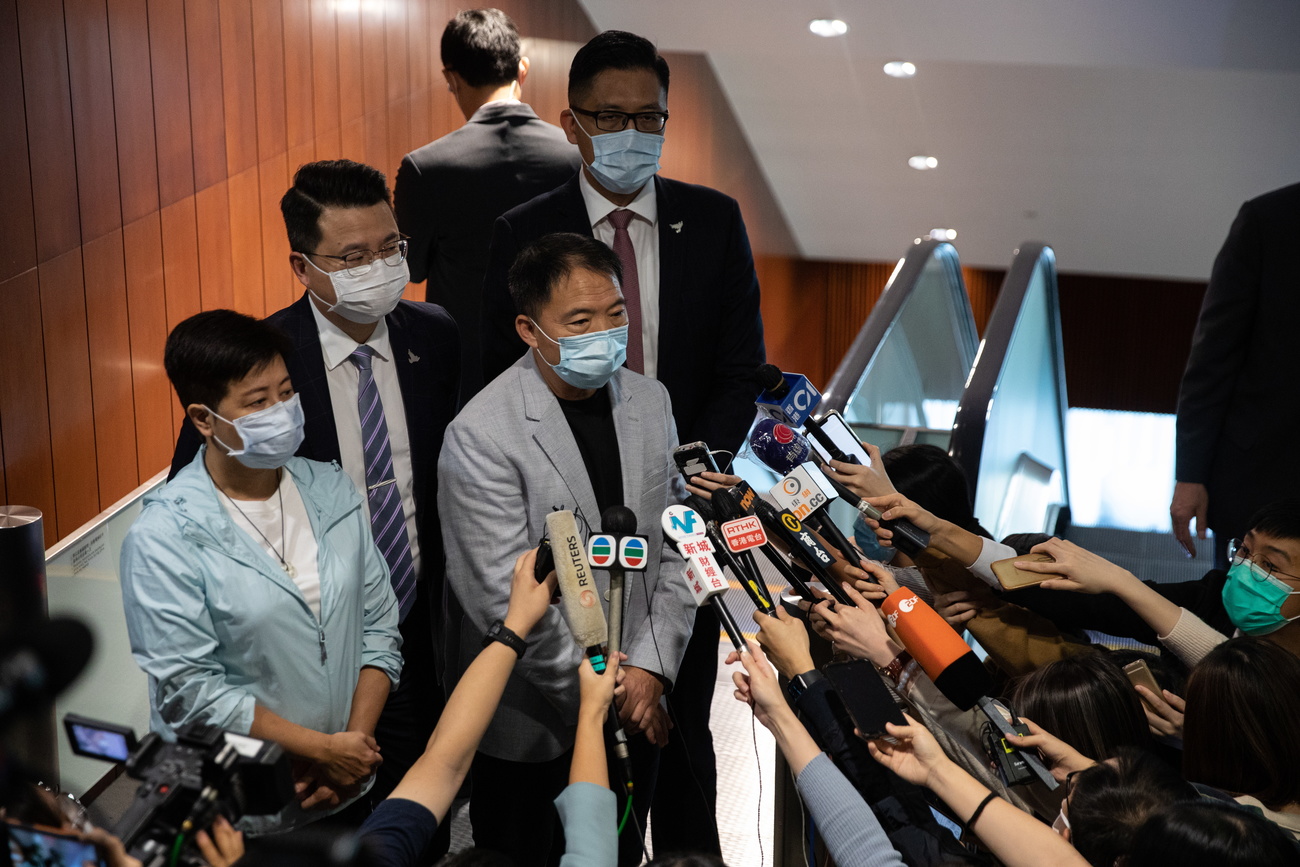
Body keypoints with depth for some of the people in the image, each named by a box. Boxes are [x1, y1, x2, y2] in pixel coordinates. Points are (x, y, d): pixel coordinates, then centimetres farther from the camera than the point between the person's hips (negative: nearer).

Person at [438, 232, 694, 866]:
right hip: (533, 727, -5)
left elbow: (677, 547, 3)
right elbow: (505, 599, -21)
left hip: (635, 703, 5)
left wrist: (650, 667, -7)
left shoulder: (650, 402, 0)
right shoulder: (480, 436, -20)